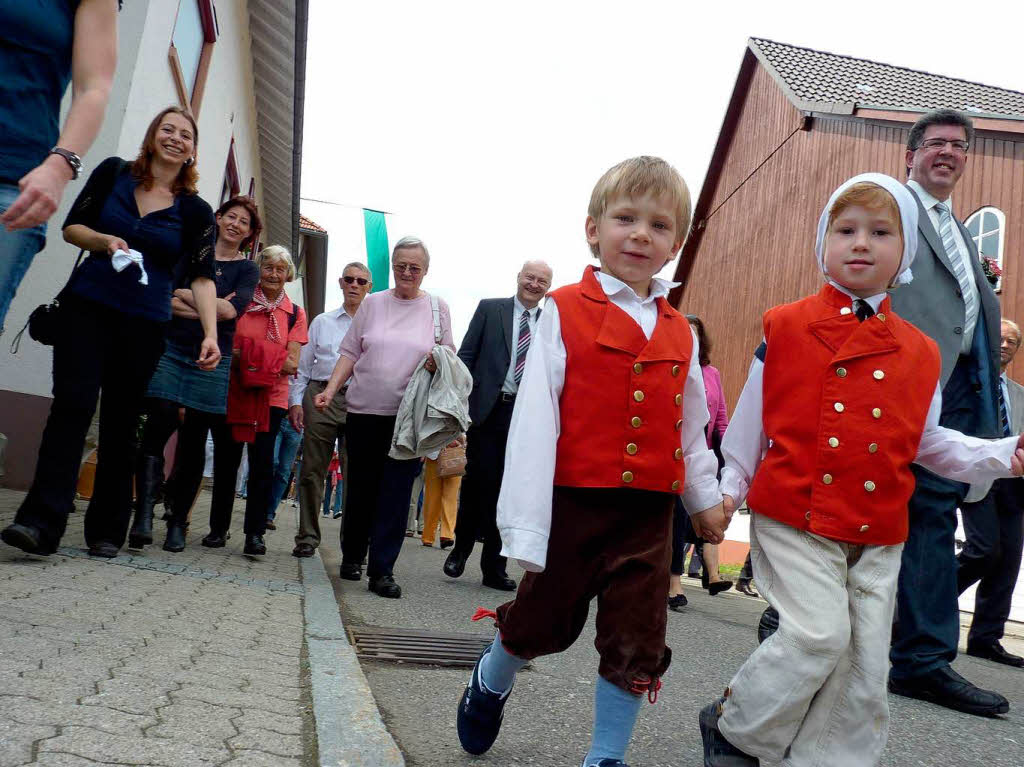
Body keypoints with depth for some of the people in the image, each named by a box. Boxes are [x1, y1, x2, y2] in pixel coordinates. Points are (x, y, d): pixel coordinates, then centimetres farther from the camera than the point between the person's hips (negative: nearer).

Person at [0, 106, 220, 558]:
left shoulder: (195, 211, 5)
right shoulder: (113, 173, 7)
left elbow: (201, 278, -2)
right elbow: (71, 227, 9)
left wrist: (210, 334, -15)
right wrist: (104, 240, -12)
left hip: (144, 325, 0)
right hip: (86, 308, 0)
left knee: (121, 423, 3)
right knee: (72, 404, -14)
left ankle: (107, 531, 10)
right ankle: (41, 521, -20)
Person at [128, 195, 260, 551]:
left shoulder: (247, 270, 10)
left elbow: (231, 310, -8)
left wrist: (184, 295, -5)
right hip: (170, 351, 0)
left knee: (194, 440, 1)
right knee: (159, 425, -16)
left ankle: (178, 524, 9)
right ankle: (144, 514, -17)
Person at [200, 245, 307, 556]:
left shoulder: (295, 314, 7)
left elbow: (292, 363, -1)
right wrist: (238, 359, -14)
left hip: (271, 396, 0)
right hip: (231, 391, 1)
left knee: (262, 462, -5)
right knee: (226, 459, 5)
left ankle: (255, 533, 1)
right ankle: (218, 528, 17)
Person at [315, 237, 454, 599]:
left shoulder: (437, 308, 6)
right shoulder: (372, 303, 8)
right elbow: (350, 353, 8)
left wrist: (440, 365, -13)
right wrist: (329, 390, -5)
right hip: (364, 409, 1)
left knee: (396, 493, -4)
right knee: (360, 487, 10)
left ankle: (382, 570, 2)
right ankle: (352, 557, 29)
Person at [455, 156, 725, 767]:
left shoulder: (680, 335, 8)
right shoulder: (565, 313, -6)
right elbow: (534, 422, -11)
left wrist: (707, 499, 17)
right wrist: (526, 528, -14)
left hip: (649, 515, 4)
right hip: (573, 504, -3)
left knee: (636, 647, 8)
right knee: (541, 622, 13)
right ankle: (490, 682, 45)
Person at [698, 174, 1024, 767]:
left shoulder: (919, 352, 8)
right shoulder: (786, 327, -1)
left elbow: (929, 442, 13)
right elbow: (752, 418, 4)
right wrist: (731, 487, 5)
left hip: (878, 537, 4)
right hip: (794, 520, -4)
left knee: (867, 662, 6)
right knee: (821, 633, -16)